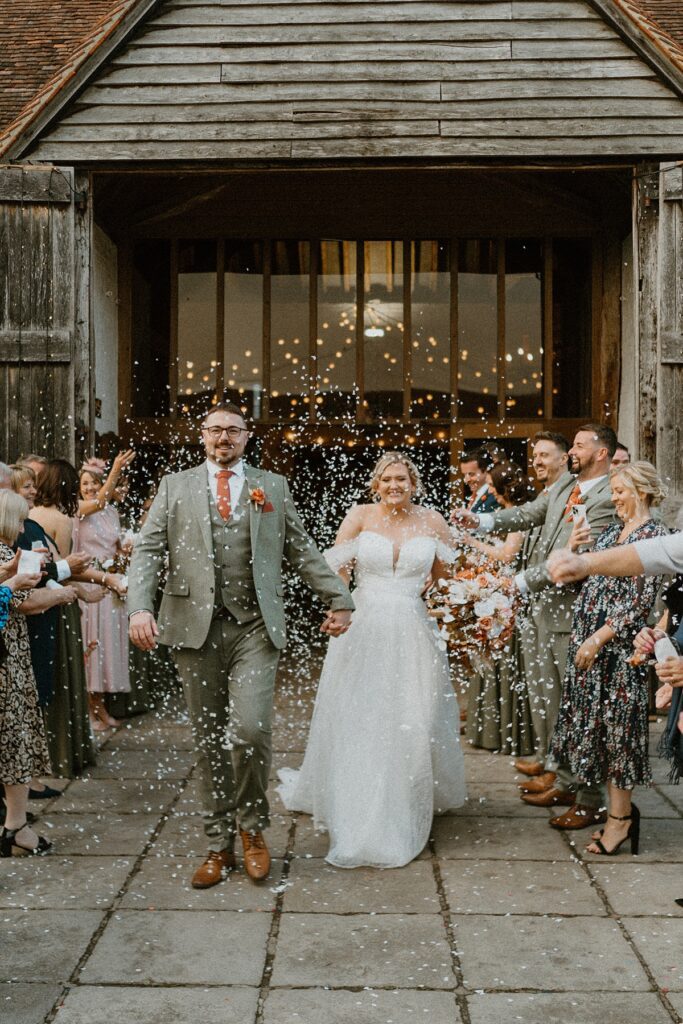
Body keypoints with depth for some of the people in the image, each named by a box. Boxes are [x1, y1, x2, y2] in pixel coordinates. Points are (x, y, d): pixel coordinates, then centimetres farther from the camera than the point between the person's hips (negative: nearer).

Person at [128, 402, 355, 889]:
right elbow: (147, 551, 3)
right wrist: (139, 608, -11)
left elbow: (303, 551, 15)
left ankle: (252, 826, 11)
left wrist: (339, 599, 12)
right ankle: (219, 845, 21)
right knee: (210, 742, 7)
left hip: (255, 628, -1)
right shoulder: (175, 486, 11)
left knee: (250, 730, -14)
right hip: (197, 628, 1)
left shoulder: (272, 486, 13)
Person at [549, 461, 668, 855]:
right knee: (593, 717, 10)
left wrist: (600, 638, -18)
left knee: (615, 722, -2)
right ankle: (621, 807, 22)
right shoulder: (612, 531, 14)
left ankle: (620, 816, 9)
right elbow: (586, 579, 16)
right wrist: (574, 547, 1)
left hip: (619, 641, -8)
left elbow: (640, 600, -15)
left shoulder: (655, 534, -9)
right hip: (589, 634, 8)